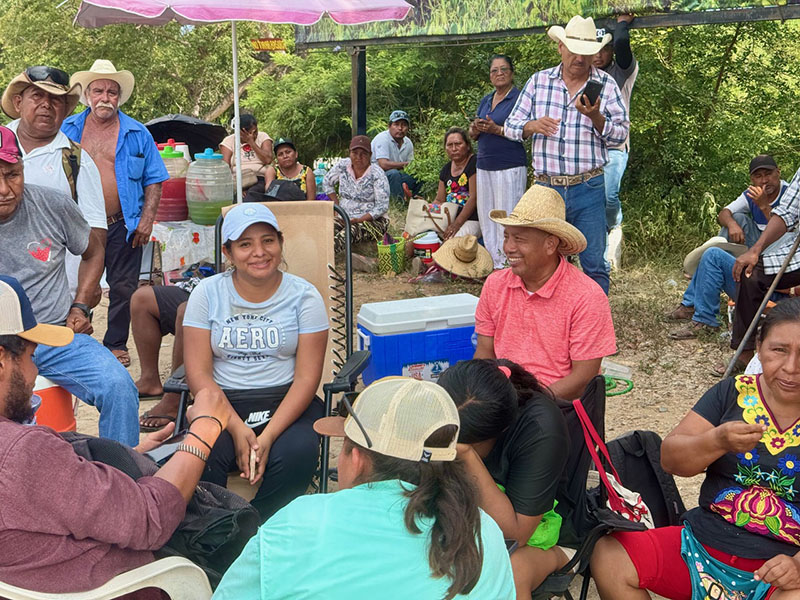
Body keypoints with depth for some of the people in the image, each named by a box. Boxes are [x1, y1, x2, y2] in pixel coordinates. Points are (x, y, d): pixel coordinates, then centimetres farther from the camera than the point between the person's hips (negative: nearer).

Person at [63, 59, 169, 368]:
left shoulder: (137, 133, 3)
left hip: (123, 225, -1)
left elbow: (153, 180, 2)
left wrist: (146, 221, -6)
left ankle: (116, 344, 21)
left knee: (123, 288, 6)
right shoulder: (68, 130, 6)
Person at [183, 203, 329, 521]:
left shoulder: (304, 296, 1)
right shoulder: (207, 293, 4)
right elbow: (198, 373, -3)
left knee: (297, 453, -31)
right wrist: (237, 429, -18)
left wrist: (268, 436, -19)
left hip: (286, 402, 0)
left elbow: (307, 377, -5)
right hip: (222, 403, 0)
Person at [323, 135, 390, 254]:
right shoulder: (343, 166, 3)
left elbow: (382, 207, -12)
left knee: (351, 231, -37)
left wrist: (359, 220, -22)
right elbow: (327, 182, 19)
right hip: (345, 218, 5)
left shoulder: (377, 175, -10)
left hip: (373, 221, -4)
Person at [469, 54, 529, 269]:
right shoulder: (486, 100, 17)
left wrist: (496, 129, -21)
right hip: (484, 167, 7)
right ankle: (494, 264, 16)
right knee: (486, 219, 8)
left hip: (510, 168, -7)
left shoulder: (519, 98, -5)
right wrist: (476, 128, -5)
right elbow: (472, 135, 18)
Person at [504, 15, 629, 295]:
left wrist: (595, 117, -20)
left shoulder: (606, 84, 2)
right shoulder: (538, 81, 6)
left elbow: (620, 135, -2)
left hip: (588, 188, -1)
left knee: (594, 265, 2)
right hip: (547, 186, 2)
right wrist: (533, 125, -15)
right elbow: (511, 125, 6)